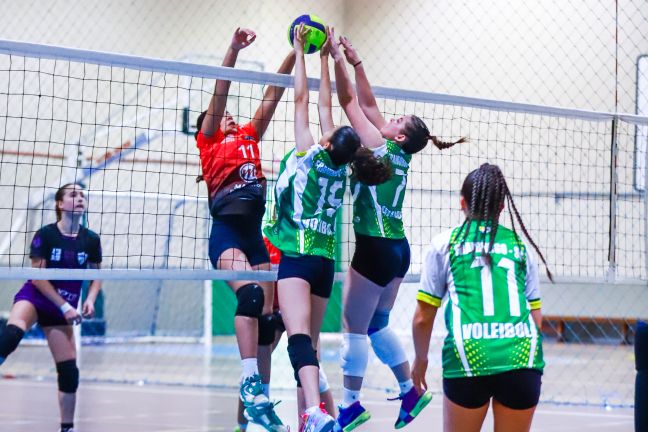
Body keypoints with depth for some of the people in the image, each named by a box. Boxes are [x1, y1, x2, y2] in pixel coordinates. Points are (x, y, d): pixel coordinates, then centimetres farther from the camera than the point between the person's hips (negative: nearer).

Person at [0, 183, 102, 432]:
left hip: (64, 309, 4)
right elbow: (37, 275, -12)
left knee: (69, 370, 1)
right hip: (34, 297, -4)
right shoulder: (45, 234, -12)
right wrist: (64, 306, -17)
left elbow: (96, 276, 9)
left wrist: (90, 300, -10)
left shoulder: (91, 240, -1)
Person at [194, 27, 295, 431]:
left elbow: (272, 95, 17)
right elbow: (220, 93, -1)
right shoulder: (209, 142, 9)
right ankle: (250, 382, -34)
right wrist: (234, 48, -10)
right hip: (226, 231, -6)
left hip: (256, 233, 6)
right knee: (250, 293, -29)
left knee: (267, 316, 1)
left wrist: (295, 55, 11)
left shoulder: (249, 137, 22)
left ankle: (260, 399, 9)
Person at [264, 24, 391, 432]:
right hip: (326, 260, 7)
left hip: (298, 256, -7)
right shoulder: (339, 169, 11)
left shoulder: (310, 156, -4)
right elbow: (325, 104, 20)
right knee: (310, 342, 14)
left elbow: (302, 99, 1)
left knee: (300, 336, -22)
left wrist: (301, 50, 9)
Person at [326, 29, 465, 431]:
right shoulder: (401, 157, 10)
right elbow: (368, 104, 16)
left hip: (376, 248, -9)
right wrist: (356, 62, 15)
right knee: (377, 325, 18)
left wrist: (338, 59, -3)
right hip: (398, 248, 9)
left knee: (355, 327, 0)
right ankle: (411, 391, 20)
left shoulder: (380, 148, -10)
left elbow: (350, 101, -8)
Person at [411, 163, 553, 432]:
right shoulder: (520, 245, 17)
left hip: (469, 359, -2)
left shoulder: (445, 243, 11)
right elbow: (536, 317, 17)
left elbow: (423, 318, 12)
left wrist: (420, 359, 28)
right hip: (522, 358, 2)